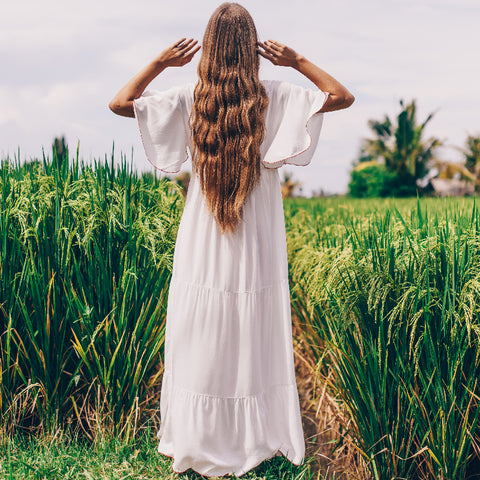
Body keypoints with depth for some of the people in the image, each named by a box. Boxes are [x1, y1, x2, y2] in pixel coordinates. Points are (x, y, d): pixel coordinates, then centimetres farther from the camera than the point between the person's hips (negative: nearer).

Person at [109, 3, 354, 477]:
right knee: (257, 338, 10)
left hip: (203, 241, 0)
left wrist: (160, 62, 3)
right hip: (259, 241, 0)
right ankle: (260, 436, 23)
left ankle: (197, 439, 22)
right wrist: (297, 60, 1)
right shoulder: (274, 96, -7)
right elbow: (342, 97, 2)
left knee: (202, 337, 10)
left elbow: (119, 102, 1)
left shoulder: (190, 98, -7)